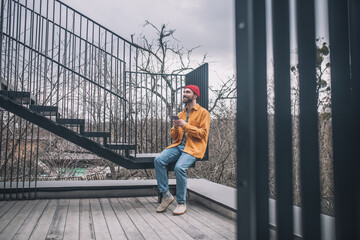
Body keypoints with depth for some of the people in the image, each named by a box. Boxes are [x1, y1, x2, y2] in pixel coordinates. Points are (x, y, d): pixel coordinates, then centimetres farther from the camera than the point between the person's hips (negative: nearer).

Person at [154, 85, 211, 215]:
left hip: (193, 147, -6)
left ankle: (181, 203, -15)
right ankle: (166, 195, -14)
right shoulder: (181, 114, 23)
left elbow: (203, 133, -7)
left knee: (179, 167, -32)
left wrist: (185, 126, -13)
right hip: (178, 145, 6)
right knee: (158, 160, -21)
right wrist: (175, 128, -2)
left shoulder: (203, 112, 5)